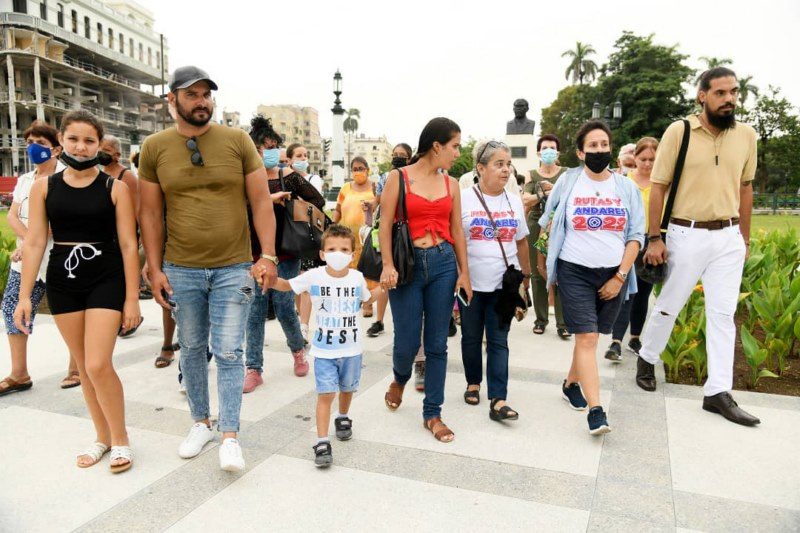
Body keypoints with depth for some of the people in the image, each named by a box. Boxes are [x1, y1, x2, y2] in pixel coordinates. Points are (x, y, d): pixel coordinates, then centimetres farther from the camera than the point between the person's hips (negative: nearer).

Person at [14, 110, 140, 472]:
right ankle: (102, 437, 27)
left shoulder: (114, 187, -4)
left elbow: (128, 245, -4)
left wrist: (132, 298, -7)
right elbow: (34, 243, 4)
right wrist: (25, 296, 0)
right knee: (84, 368, 11)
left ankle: (120, 439, 10)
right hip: (62, 281, 3)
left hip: (106, 279, -3)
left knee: (99, 365, -11)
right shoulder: (44, 187, 4)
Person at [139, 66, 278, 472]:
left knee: (228, 353, -1)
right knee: (192, 350, 14)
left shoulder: (237, 141, -1)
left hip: (233, 268, -2)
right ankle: (201, 422, 33)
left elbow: (261, 202, -1)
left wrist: (268, 255, -8)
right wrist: (155, 269, 1)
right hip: (180, 270, 2)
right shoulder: (155, 147, 2)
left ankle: (230, 437, 10)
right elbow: (150, 213, 5)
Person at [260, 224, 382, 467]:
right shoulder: (314, 276, -11)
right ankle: (322, 443, 0)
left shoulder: (357, 277, -5)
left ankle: (343, 418, 49)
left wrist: (384, 286, 3)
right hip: (324, 349, -2)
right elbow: (286, 285, -1)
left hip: (352, 348, 3)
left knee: (347, 389, 21)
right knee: (326, 394, -8)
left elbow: (366, 298, 15)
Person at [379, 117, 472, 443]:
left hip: (444, 263, 3)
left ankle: (432, 414, 18)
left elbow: (456, 230, 11)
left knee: (437, 344, 5)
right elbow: (385, 224, -5)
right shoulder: (399, 177, -2)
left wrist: (464, 272, 8)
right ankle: (400, 380, 38)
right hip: (408, 265, -3)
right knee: (407, 341, 2)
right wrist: (388, 266, -14)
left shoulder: (451, 184, 9)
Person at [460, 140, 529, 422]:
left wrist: (526, 275, 16)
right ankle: (473, 383, 33)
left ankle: (498, 401, 2)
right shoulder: (464, 198, -4)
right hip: (471, 282, -2)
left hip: (503, 283, 2)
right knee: (471, 337, 12)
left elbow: (521, 242, 15)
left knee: (498, 341, 1)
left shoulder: (514, 201, 7)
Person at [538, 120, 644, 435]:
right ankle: (596, 411, -9)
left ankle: (571, 384, 33)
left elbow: (636, 236, 3)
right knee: (587, 338, -9)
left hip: (613, 274, 2)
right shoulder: (568, 182, 1)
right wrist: (550, 260, 10)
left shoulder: (626, 187, 4)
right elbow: (548, 222, 11)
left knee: (589, 336, 10)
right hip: (574, 271, -2)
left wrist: (620, 277, -4)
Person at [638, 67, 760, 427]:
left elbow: (745, 188, 13)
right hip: (687, 235, -3)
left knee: (723, 314, 4)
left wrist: (745, 238, 13)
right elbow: (658, 187, -6)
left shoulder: (746, 135, 5)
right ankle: (647, 359, 33)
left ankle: (718, 392, 11)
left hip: (729, 238, 4)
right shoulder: (678, 132, -7)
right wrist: (654, 238, -10)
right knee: (669, 306, 9)